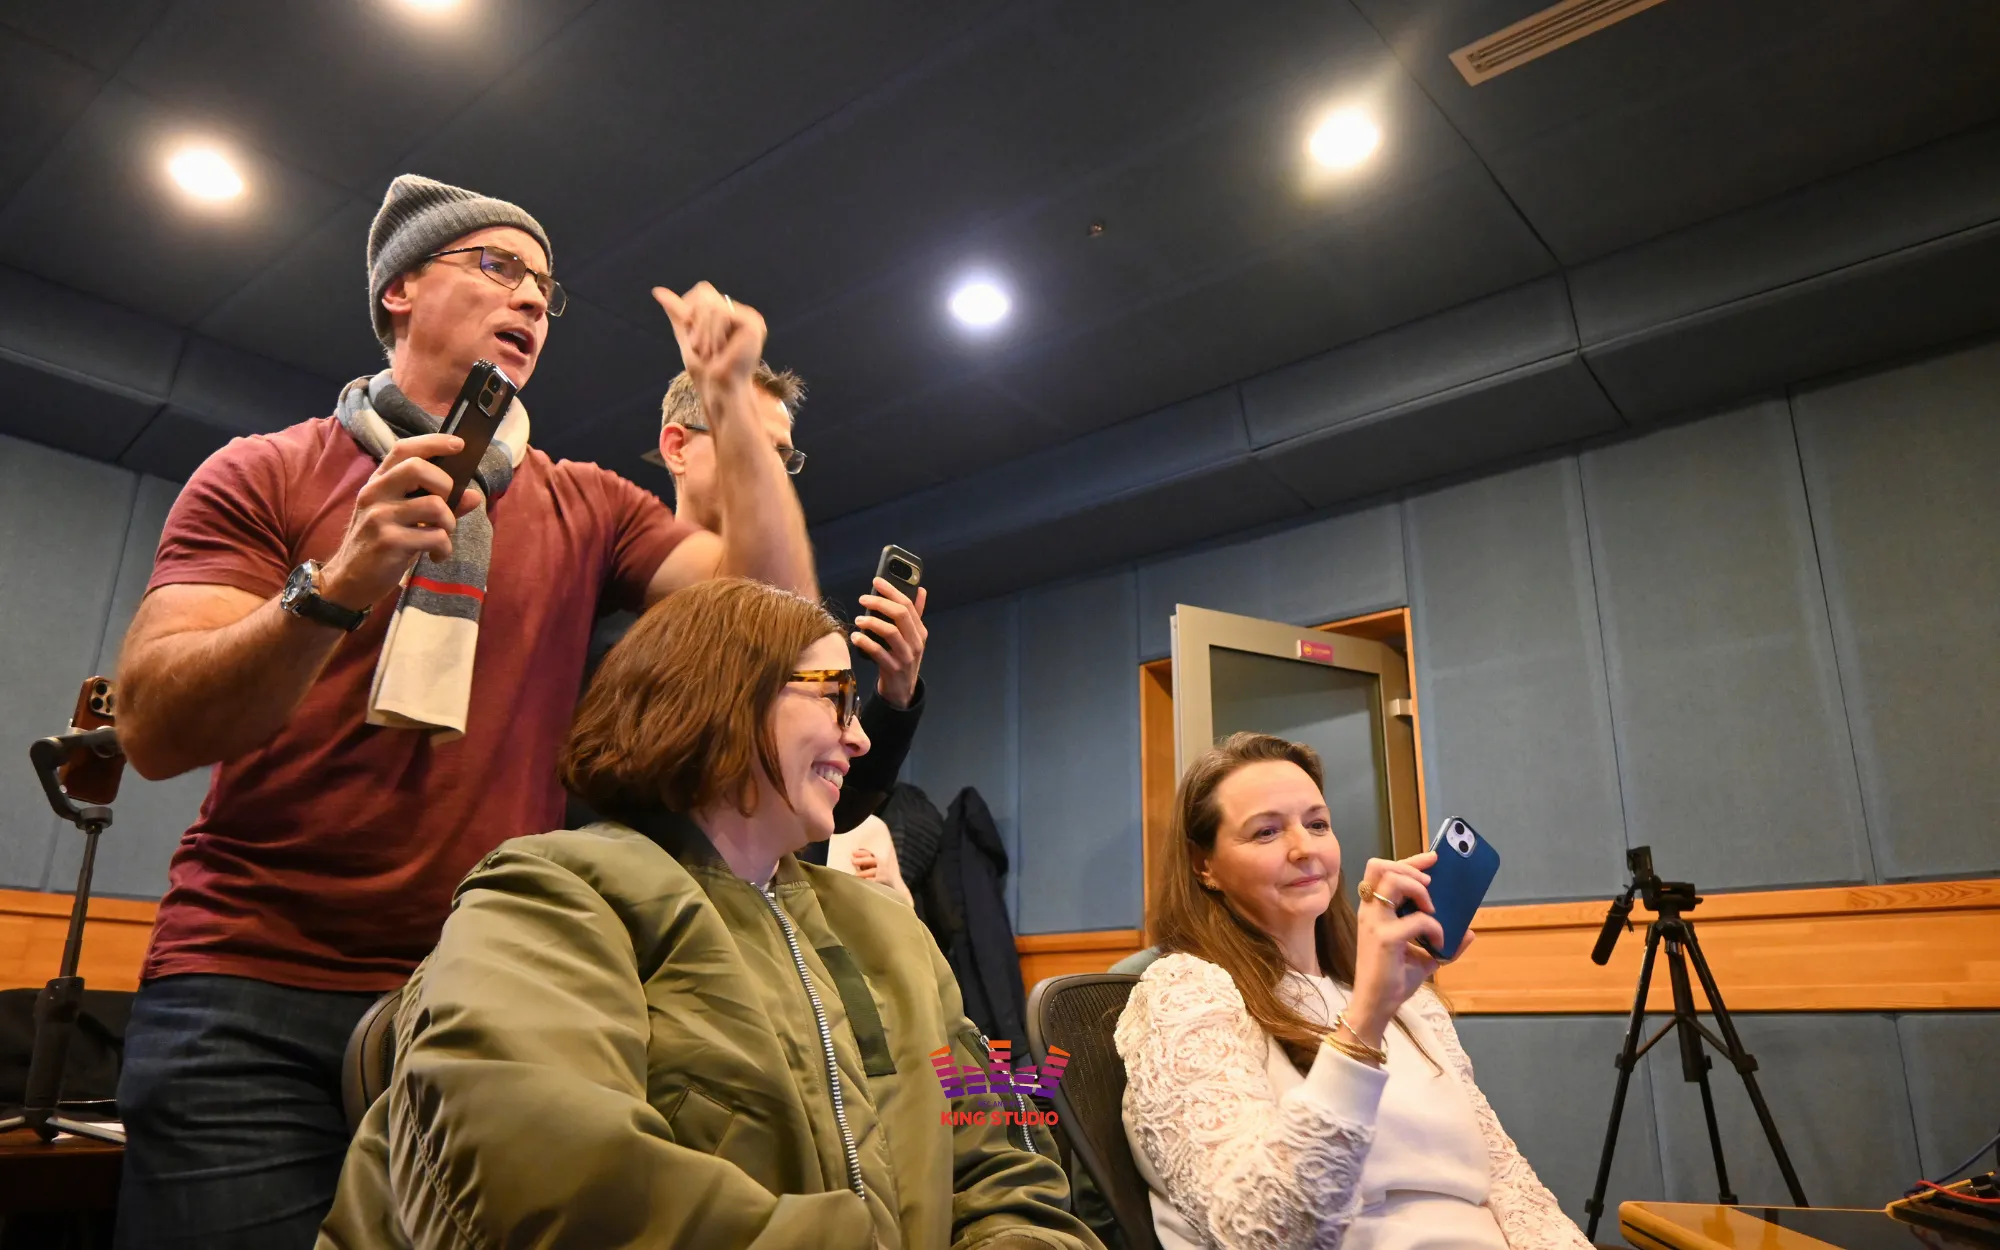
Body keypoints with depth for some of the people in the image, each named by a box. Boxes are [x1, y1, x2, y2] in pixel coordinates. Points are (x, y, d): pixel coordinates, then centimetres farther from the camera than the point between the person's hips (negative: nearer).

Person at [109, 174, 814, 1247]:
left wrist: (730, 401, -6)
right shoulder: (265, 474, 4)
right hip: (253, 996, -1)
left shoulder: (587, 508, 10)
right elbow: (153, 730, -7)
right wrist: (338, 587, -23)